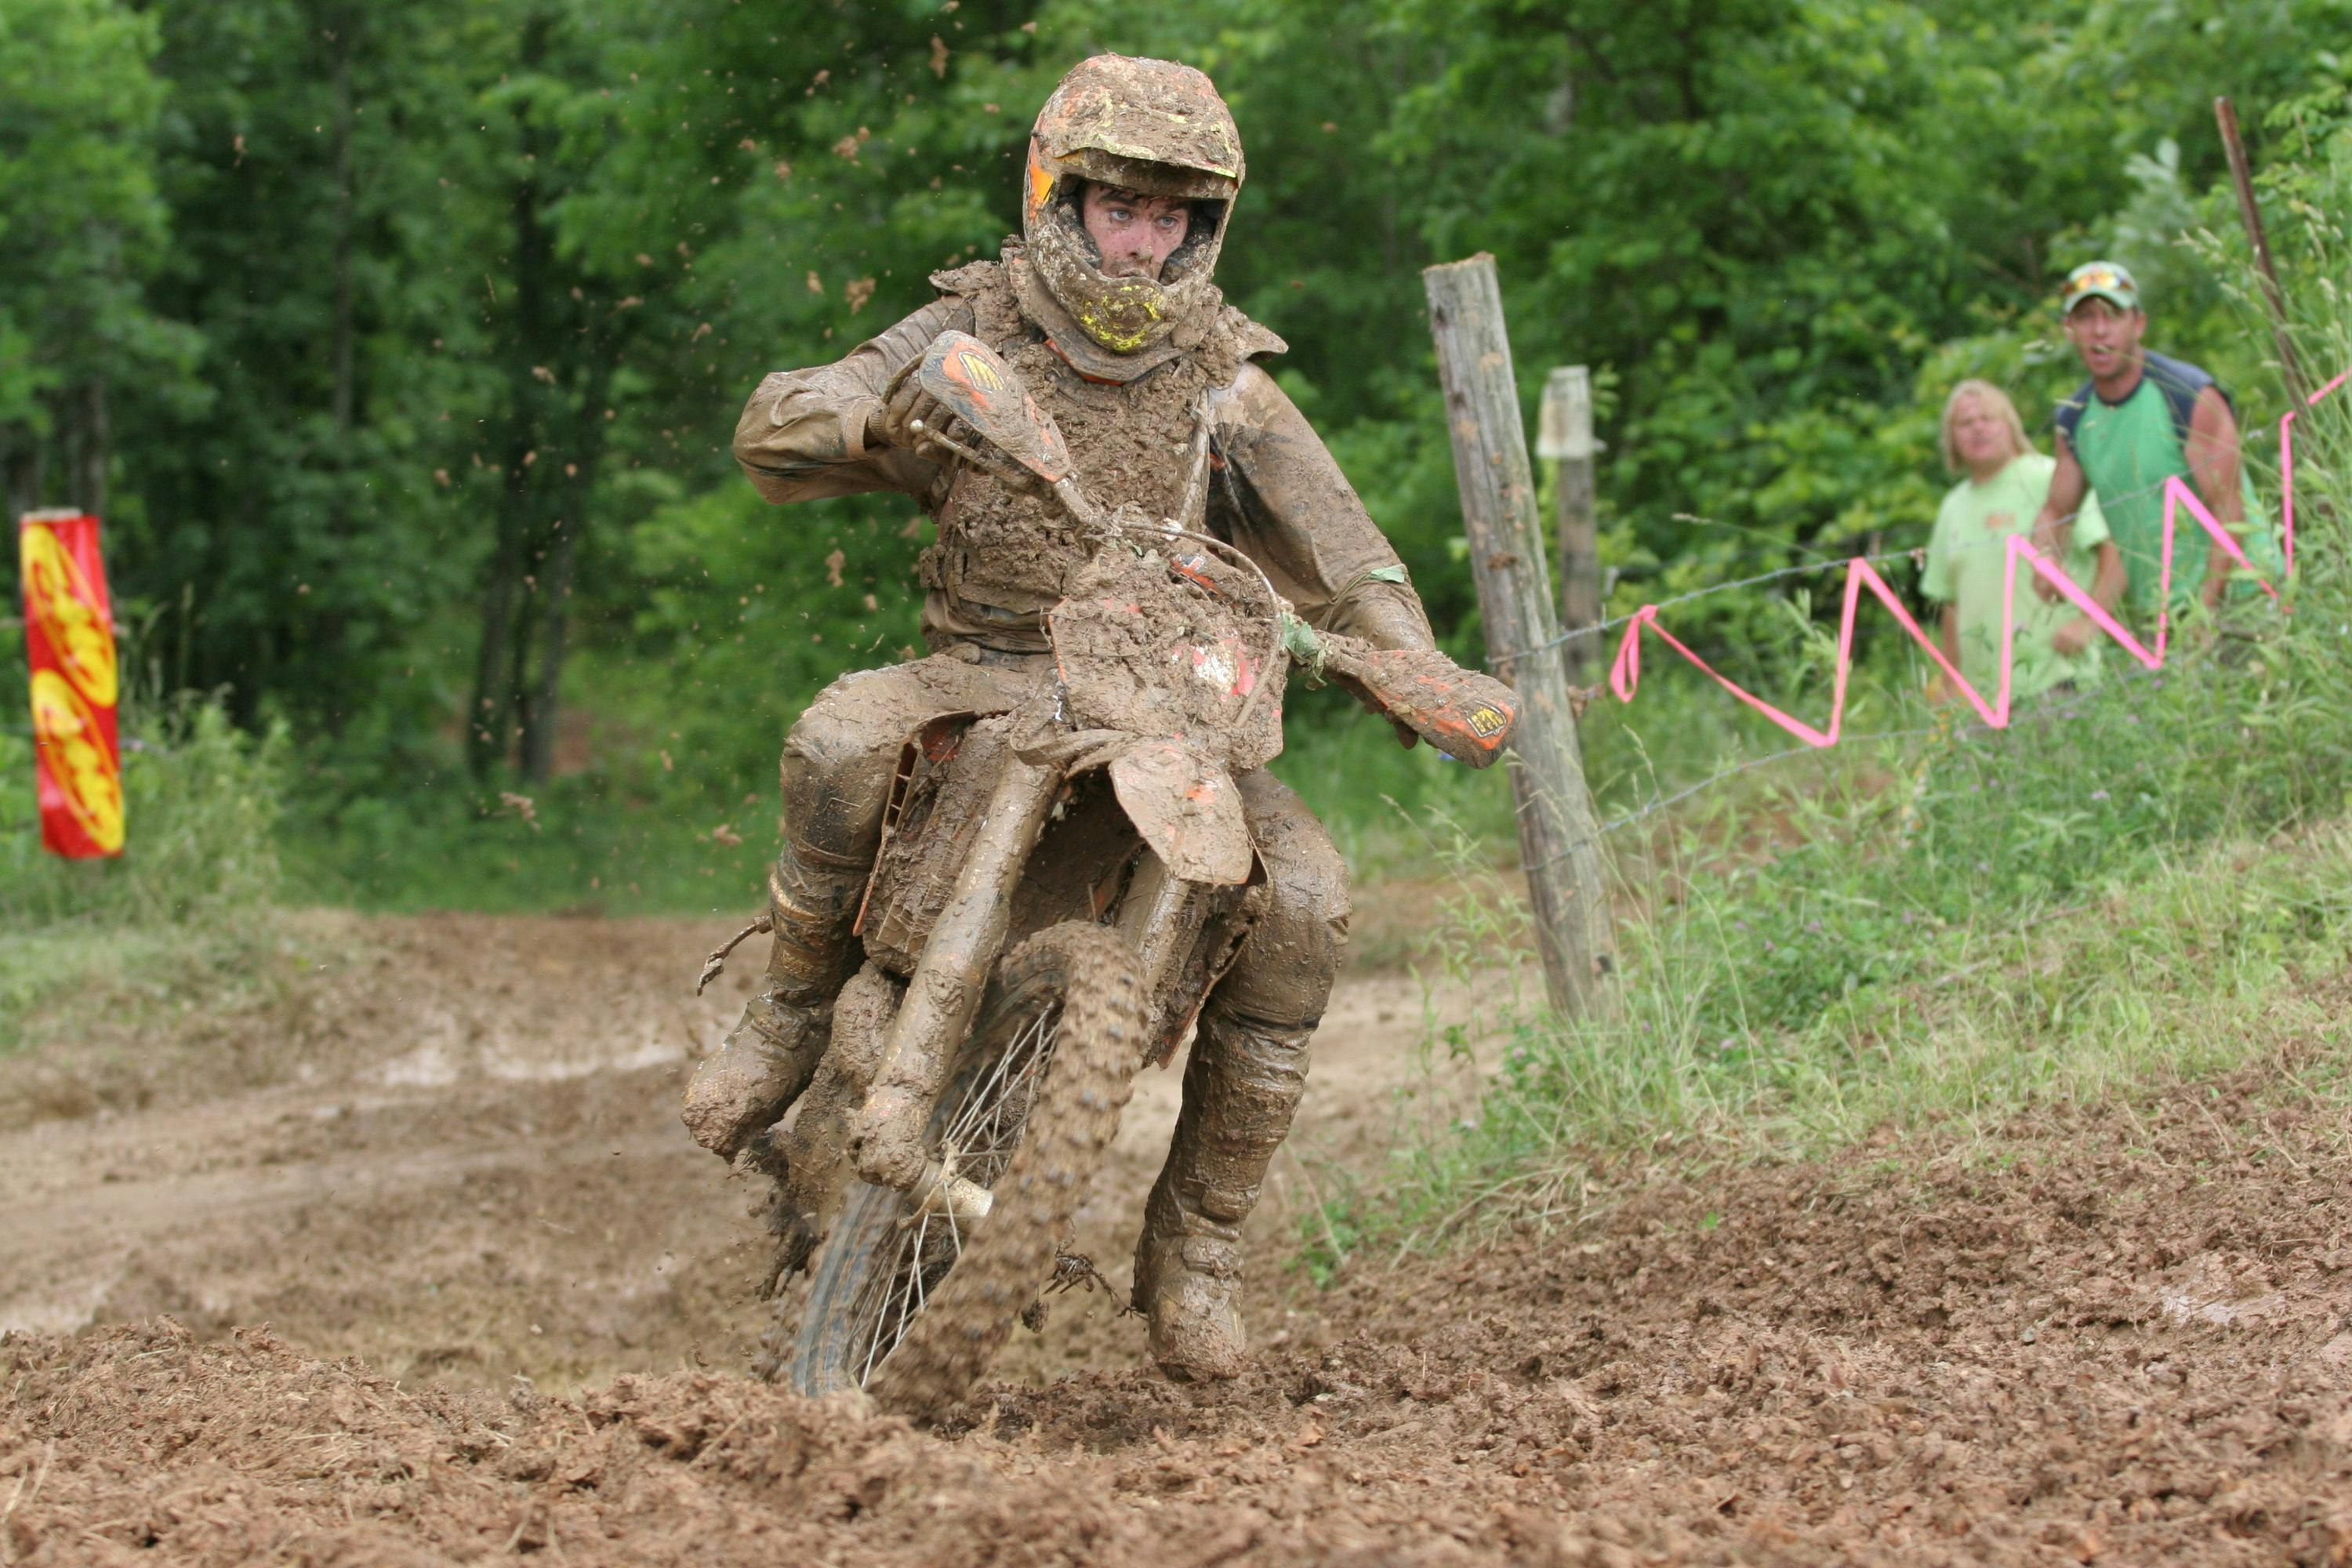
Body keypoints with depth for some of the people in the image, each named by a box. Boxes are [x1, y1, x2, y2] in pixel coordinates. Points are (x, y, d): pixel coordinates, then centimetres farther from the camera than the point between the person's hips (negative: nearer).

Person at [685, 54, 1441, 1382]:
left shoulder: (1226, 388, 3)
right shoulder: (971, 336, 2)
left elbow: (1342, 559, -3)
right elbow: (772, 436, -5)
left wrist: (1414, 672, -22)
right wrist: (877, 415, -28)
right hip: (983, 677, -1)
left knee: (1306, 898, -24)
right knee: (841, 745, -35)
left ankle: (1196, 1244, -12)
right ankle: (793, 1016, -8)